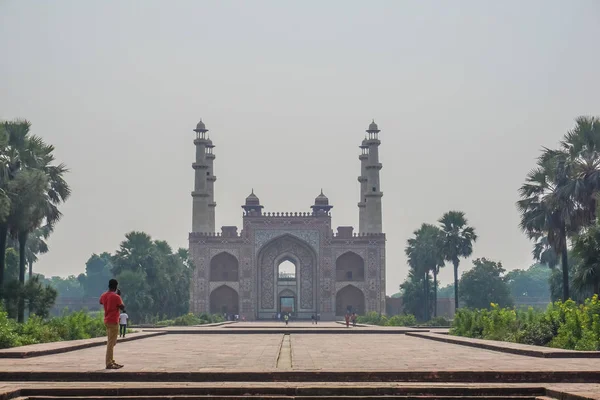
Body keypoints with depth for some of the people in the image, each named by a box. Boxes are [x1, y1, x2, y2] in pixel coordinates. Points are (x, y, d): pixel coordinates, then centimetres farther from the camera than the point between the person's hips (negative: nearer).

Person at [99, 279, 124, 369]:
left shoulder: (103, 295, 7)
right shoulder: (116, 297, -16)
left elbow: (100, 302, 28)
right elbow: (122, 307, -11)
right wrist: (120, 299, 0)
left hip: (107, 321, 8)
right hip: (113, 321, -8)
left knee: (110, 342, 16)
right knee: (111, 343, -9)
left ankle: (111, 361, 21)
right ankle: (109, 364, -10)